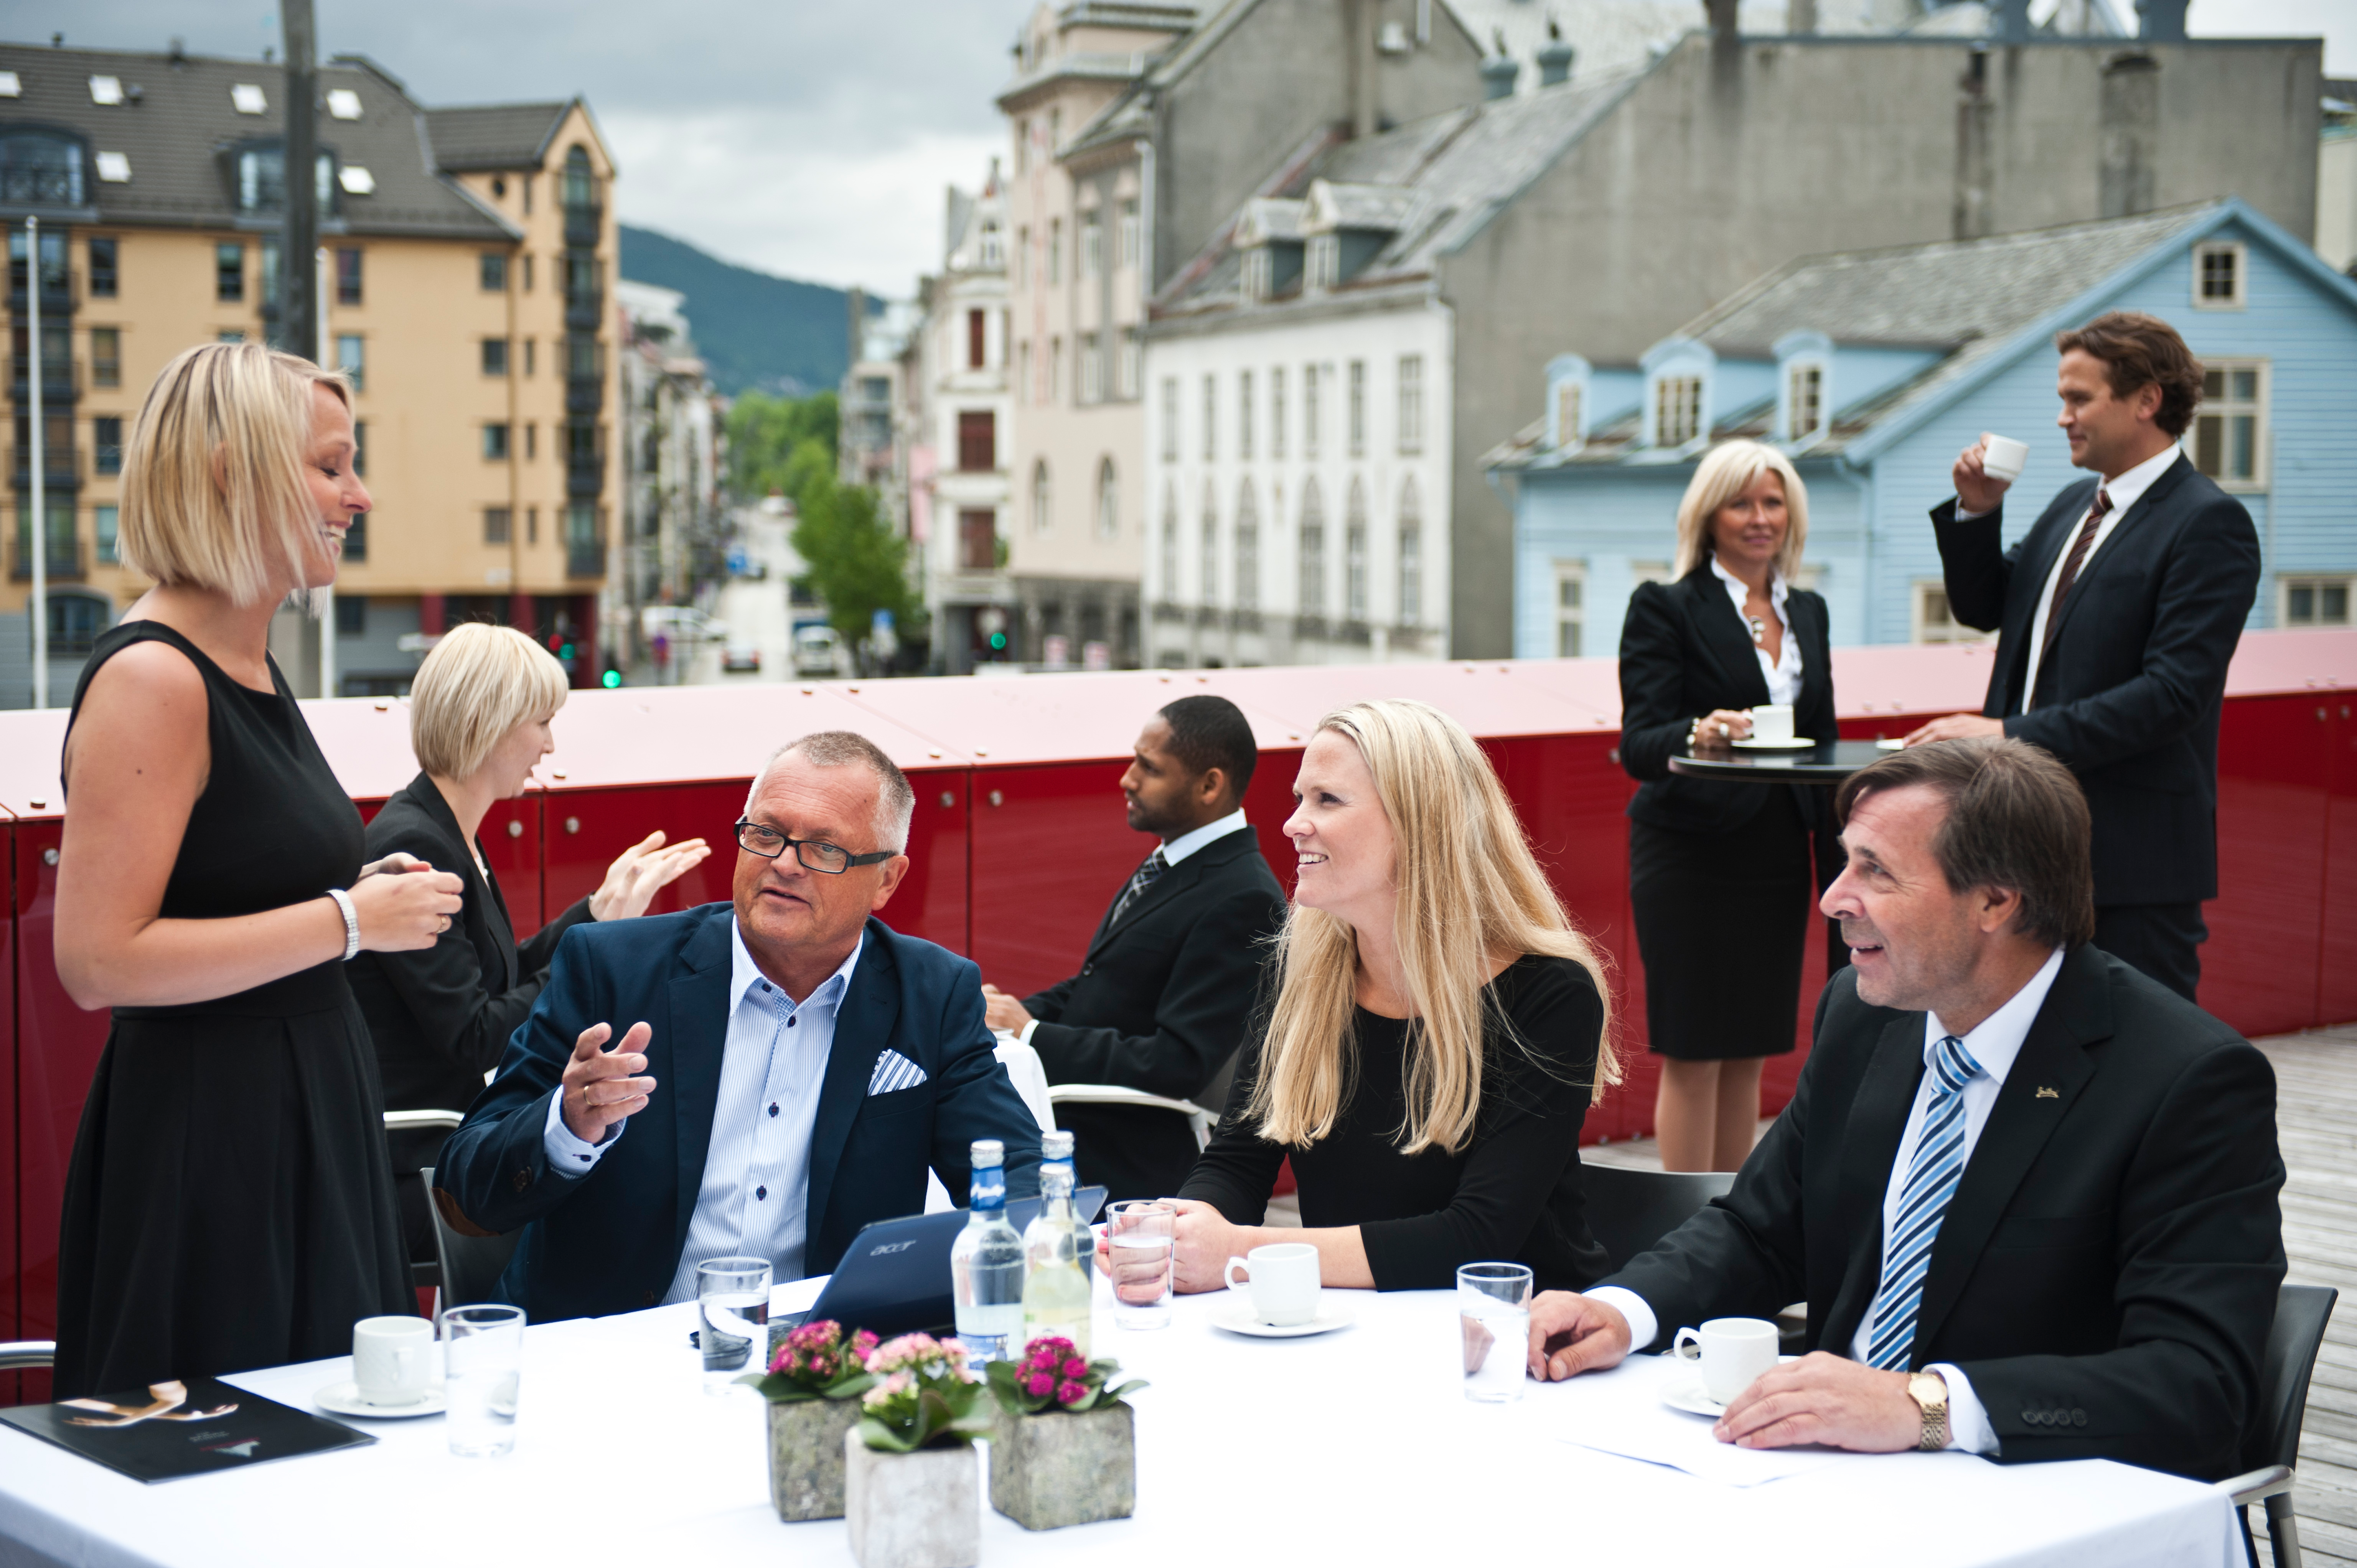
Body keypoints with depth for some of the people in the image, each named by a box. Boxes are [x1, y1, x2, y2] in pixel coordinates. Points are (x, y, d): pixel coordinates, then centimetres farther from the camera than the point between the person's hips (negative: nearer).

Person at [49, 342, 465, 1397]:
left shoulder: (250, 667, 12)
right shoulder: (151, 679, -16)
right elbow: (99, 961, -22)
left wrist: (361, 893, 8)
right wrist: (347, 922, -18)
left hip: (302, 1121, 10)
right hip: (201, 1142, -10)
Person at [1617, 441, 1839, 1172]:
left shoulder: (1808, 612, 13)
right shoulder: (1664, 608, -5)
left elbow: (1825, 745, 17)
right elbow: (1638, 745, -13)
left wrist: (1839, 860, 12)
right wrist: (1698, 734, -34)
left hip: (1778, 856, 6)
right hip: (1691, 855, -6)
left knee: (1750, 1052, 10)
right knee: (1693, 1054, -2)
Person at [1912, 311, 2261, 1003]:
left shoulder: (2207, 522, -13)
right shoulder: (2074, 506, 15)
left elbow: (2175, 691, -21)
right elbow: (1982, 607, 22)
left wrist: (2013, 735, -23)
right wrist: (1977, 511, 4)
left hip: (2136, 854, -8)